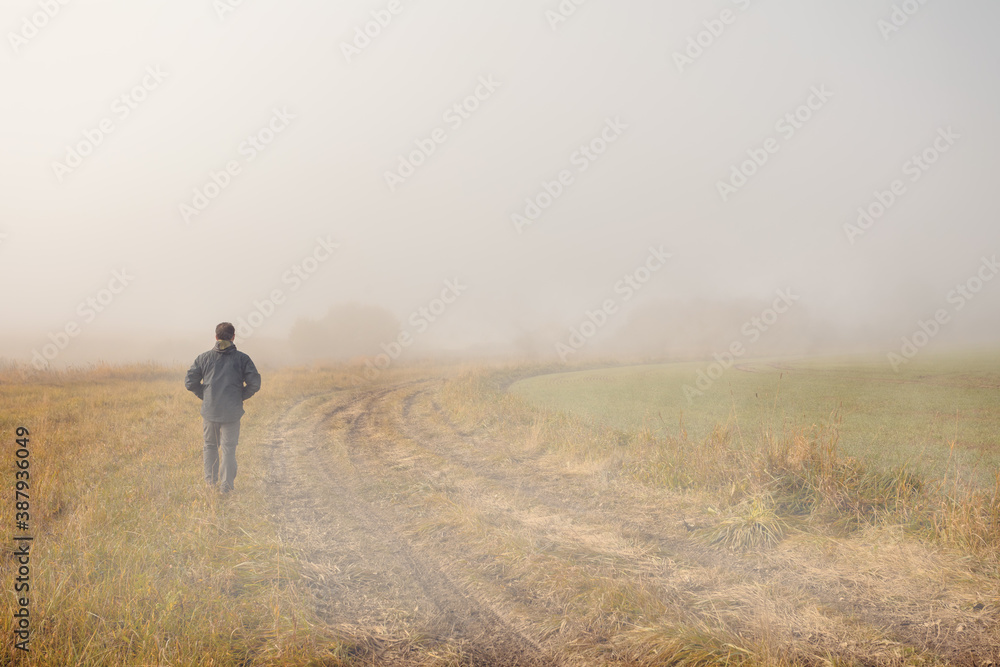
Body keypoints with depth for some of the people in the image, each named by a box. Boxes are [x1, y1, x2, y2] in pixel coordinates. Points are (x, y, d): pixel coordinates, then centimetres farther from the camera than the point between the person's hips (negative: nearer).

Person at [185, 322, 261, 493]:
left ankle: (210, 482, 24)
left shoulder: (204, 357, 2)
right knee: (229, 449, 4)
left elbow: (190, 382, 2)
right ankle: (226, 486, 1)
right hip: (232, 412, -2)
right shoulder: (242, 358, -2)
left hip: (209, 410, 2)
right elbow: (255, 384, -6)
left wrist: (205, 396, 13)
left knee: (210, 446, 18)